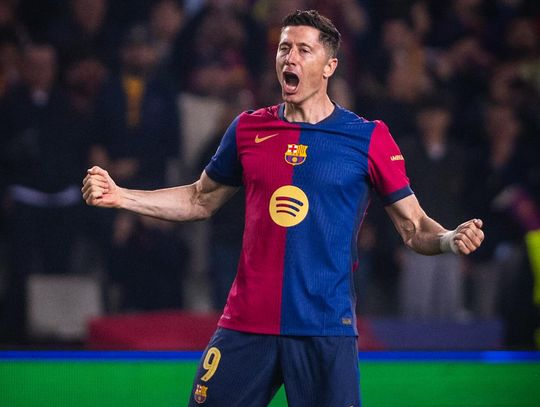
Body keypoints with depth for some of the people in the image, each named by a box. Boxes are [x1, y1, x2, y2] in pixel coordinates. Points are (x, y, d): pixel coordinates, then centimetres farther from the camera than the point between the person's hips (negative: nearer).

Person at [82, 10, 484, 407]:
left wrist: (450, 239, -20)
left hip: (326, 328, -3)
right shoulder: (248, 129, 10)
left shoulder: (368, 138, 0)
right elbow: (200, 200, 23)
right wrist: (119, 196, 13)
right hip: (245, 326, 3)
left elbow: (414, 227, 2)